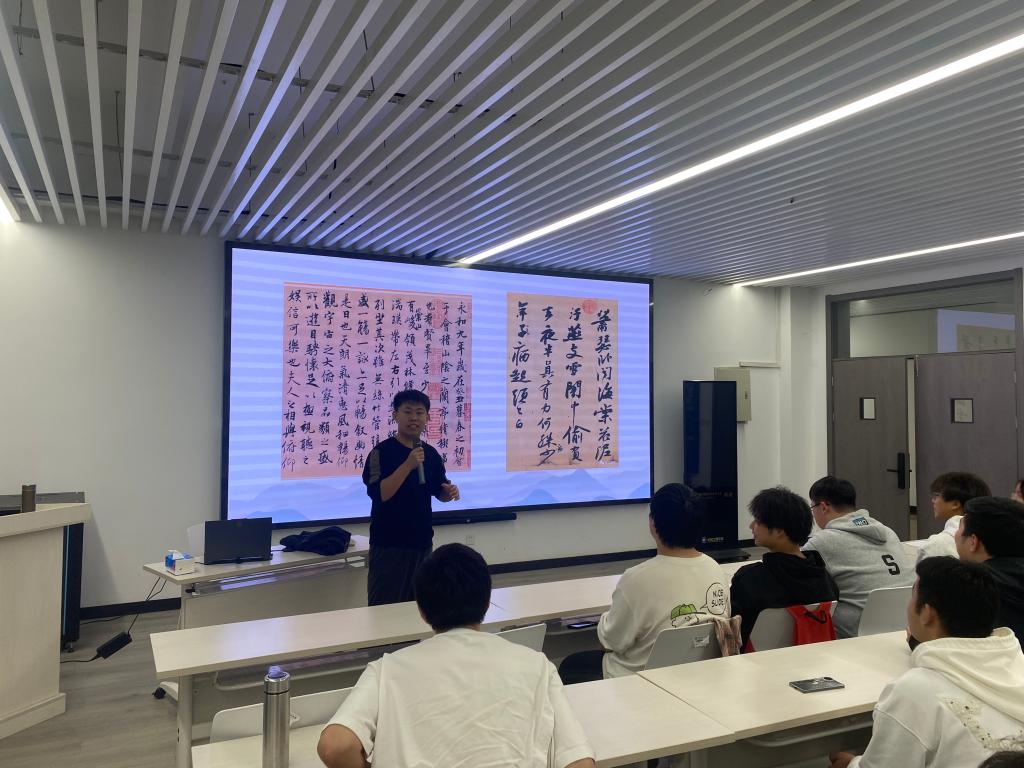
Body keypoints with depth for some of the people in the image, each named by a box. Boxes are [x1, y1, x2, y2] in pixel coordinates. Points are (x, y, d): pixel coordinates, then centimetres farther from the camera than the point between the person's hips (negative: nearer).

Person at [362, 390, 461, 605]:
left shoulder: (431, 454, 6)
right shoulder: (382, 451, -11)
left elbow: (439, 491, 16)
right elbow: (378, 494, -22)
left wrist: (450, 492, -7)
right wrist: (408, 465, -29)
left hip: (422, 542, 6)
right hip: (388, 545, -5)